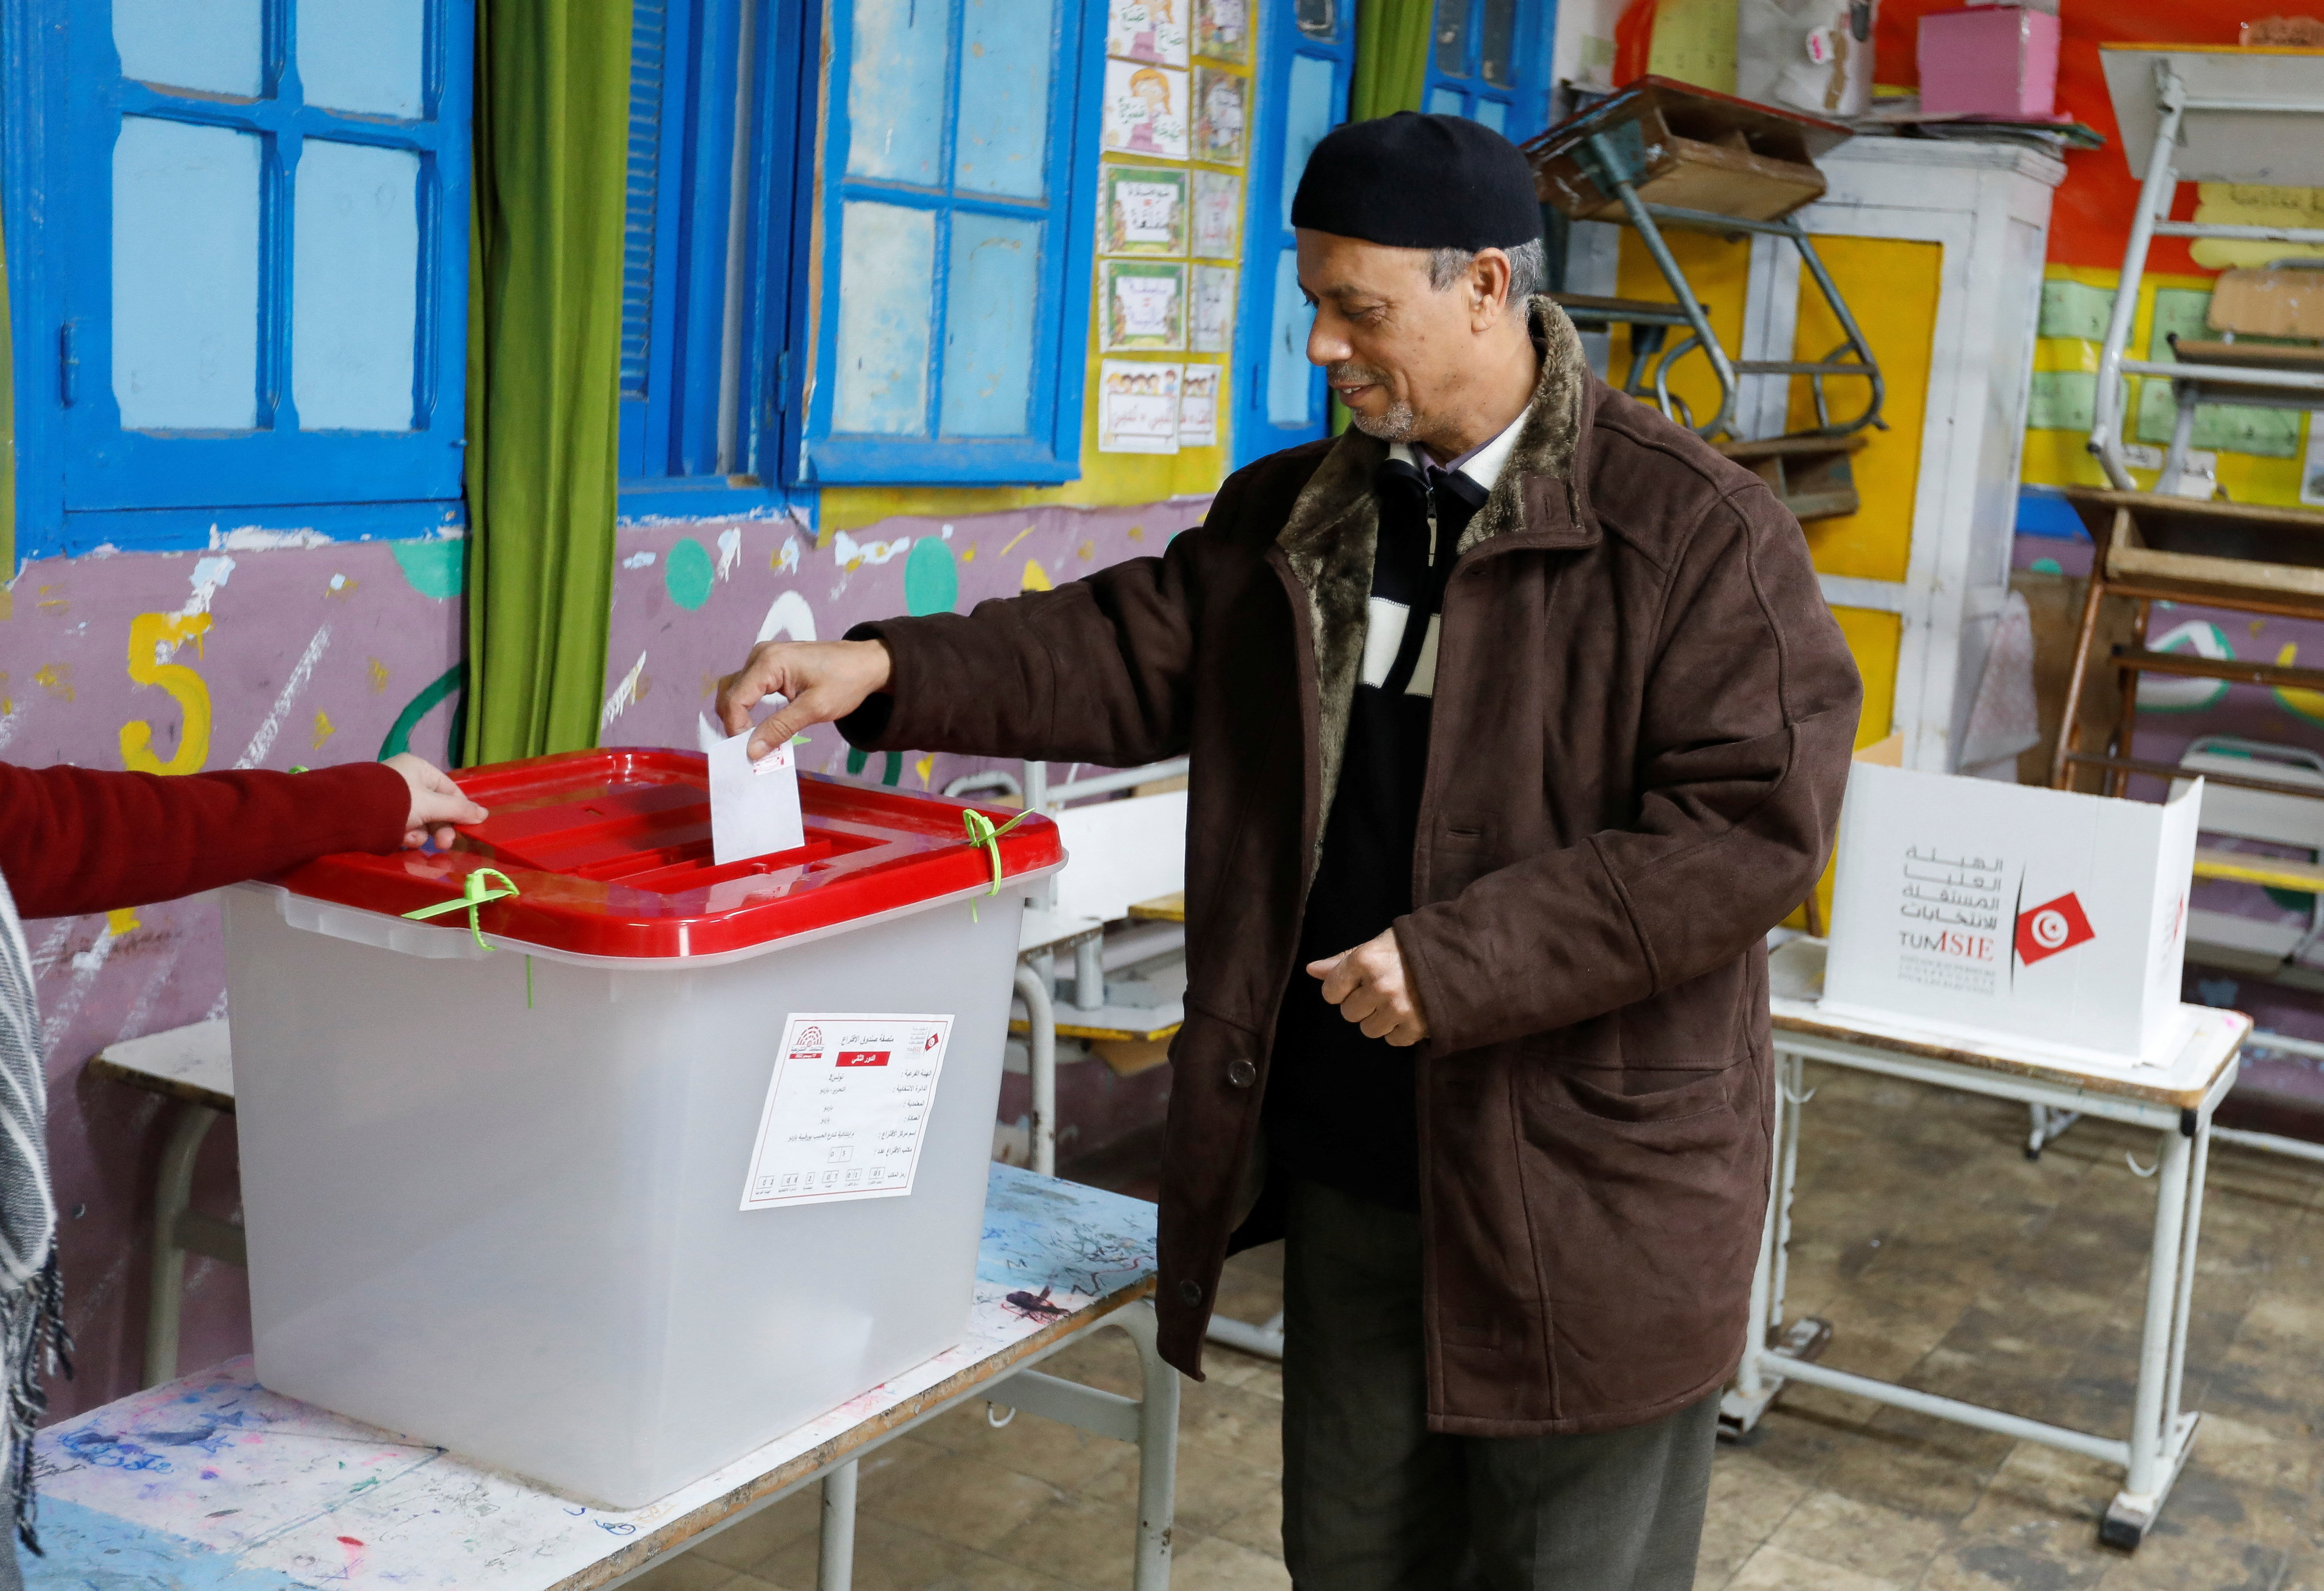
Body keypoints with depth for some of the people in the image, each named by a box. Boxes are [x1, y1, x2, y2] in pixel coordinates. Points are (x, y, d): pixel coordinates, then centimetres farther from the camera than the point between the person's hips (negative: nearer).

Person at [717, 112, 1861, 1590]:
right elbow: (1130, 651, 8)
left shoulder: (1699, 529, -13)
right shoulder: (1291, 516, 9)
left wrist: (1461, 964, -23)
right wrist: (886, 670, -7)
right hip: (1348, 1172, 6)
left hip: (1585, 1193, -5)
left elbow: (1753, 827, -19)